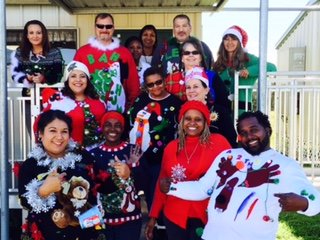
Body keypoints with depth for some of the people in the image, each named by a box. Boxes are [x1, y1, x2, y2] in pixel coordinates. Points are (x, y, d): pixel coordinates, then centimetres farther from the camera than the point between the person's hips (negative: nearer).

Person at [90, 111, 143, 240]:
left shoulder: (133, 151, -2)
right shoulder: (94, 154, -2)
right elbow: (94, 187, -9)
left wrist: (132, 168, -23)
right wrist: (120, 177, -24)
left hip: (130, 218, 0)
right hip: (102, 219, 0)